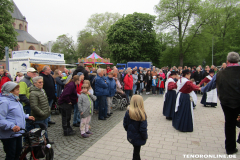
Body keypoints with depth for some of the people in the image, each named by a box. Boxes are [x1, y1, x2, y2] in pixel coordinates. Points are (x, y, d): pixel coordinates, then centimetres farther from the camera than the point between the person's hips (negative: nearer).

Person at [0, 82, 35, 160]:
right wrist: (12, 126, -37)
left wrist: (27, 116, 20)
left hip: (18, 132, 10)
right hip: (9, 134, -9)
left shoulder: (14, 99, 10)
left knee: (18, 151, 22)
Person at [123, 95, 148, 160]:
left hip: (130, 136, 5)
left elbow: (125, 124, -2)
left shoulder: (128, 112, -12)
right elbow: (143, 128, -22)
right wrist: (145, 137, -4)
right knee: (136, 150, 14)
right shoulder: (142, 114, -26)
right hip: (138, 137, -5)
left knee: (136, 149, 27)